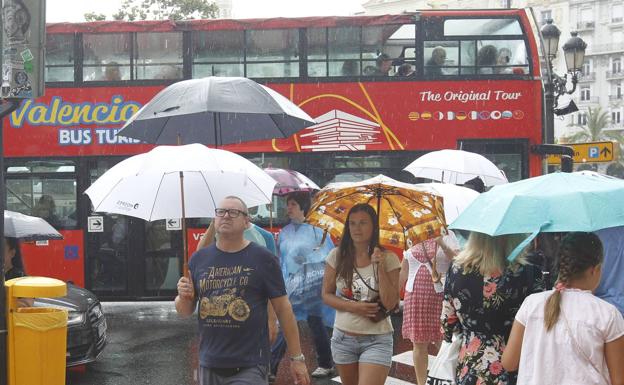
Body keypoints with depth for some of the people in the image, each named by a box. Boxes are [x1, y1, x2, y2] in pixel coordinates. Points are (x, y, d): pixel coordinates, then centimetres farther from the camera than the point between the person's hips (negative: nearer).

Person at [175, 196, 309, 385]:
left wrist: (297, 358, -3)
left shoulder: (263, 259, -4)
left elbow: (283, 308, -2)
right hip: (209, 366, 4)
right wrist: (183, 297, -10)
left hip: (249, 368, -4)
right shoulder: (199, 259, 6)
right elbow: (184, 311, 13)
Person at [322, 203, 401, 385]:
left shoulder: (389, 259, -7)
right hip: (343, 338, 3)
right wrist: (353, 306, -13)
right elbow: (326, 295, 2)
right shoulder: (337, 256, -2)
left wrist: (380, 267, -19)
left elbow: (390, 303, -12)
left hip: (377, 341, -3)